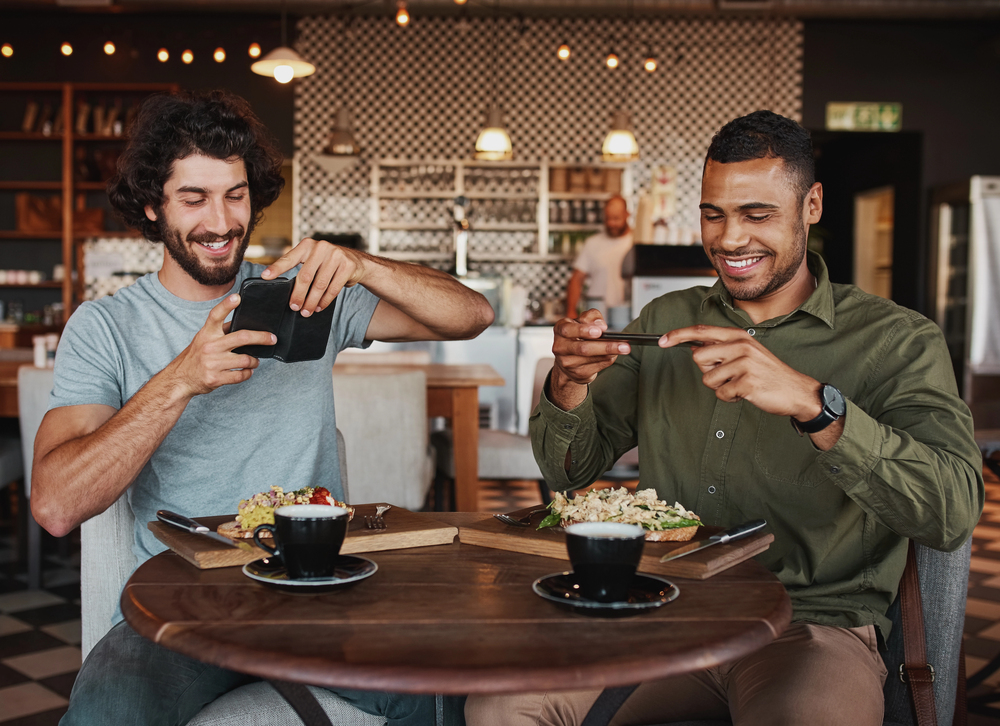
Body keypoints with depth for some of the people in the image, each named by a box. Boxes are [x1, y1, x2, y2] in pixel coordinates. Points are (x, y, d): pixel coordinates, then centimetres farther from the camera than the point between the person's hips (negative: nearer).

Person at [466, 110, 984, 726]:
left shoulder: (896, 340, -1)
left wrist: (812, 402, -29)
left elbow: (954, 512, -16)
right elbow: (571, 472, 13)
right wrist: (571, 381, -9)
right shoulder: (665, 322, 12)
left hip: (812, 622, -4)